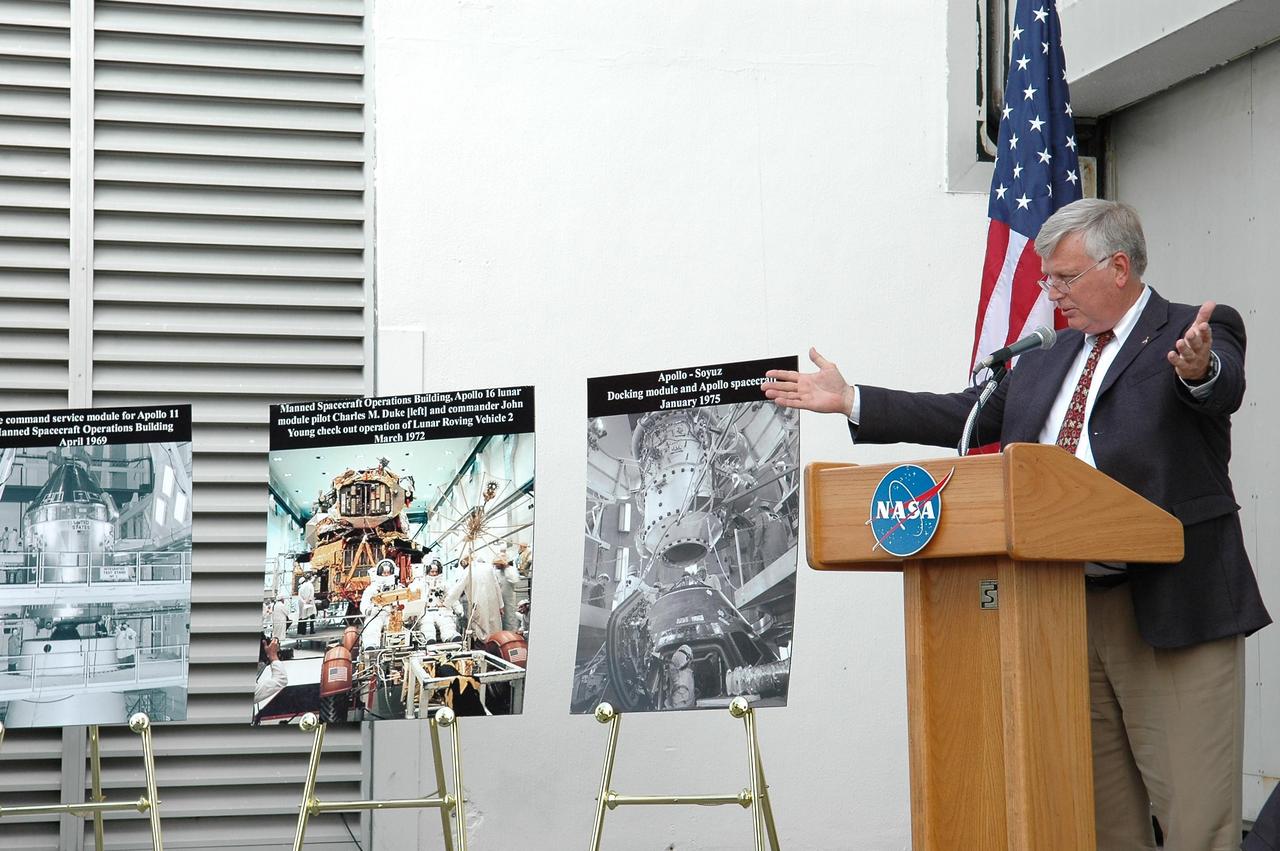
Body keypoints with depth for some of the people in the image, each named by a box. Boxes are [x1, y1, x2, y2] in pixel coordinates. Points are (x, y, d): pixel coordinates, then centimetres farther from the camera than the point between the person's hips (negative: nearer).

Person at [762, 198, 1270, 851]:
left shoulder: (1200, 333, -2)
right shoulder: (1048, 361, 19)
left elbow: (1223, 388, -22)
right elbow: (966, 416, 19)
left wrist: (1198, 370, -47)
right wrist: (848, 400, 15)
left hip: (1168, 608, -6)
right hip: (1068, 607, 7)